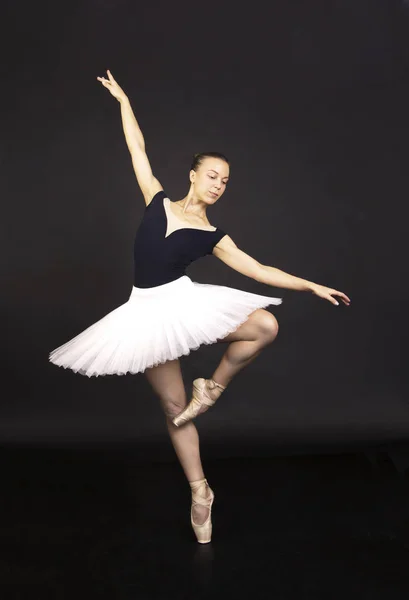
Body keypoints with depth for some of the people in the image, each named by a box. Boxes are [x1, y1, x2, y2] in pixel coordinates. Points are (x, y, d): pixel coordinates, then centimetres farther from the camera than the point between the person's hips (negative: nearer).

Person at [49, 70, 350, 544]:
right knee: (174, 407, 4)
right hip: (149, 312, 0)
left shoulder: (212, 237, 3)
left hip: (185, 303, 0)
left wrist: (312, 286, 0)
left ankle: (213, 387, -1)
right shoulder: (157, 201, 5)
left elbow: (257, 270, 3)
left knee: (266, 325, -23)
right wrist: (122, 99, 16)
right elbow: (137, 149, 11)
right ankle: (200, 492, 19)